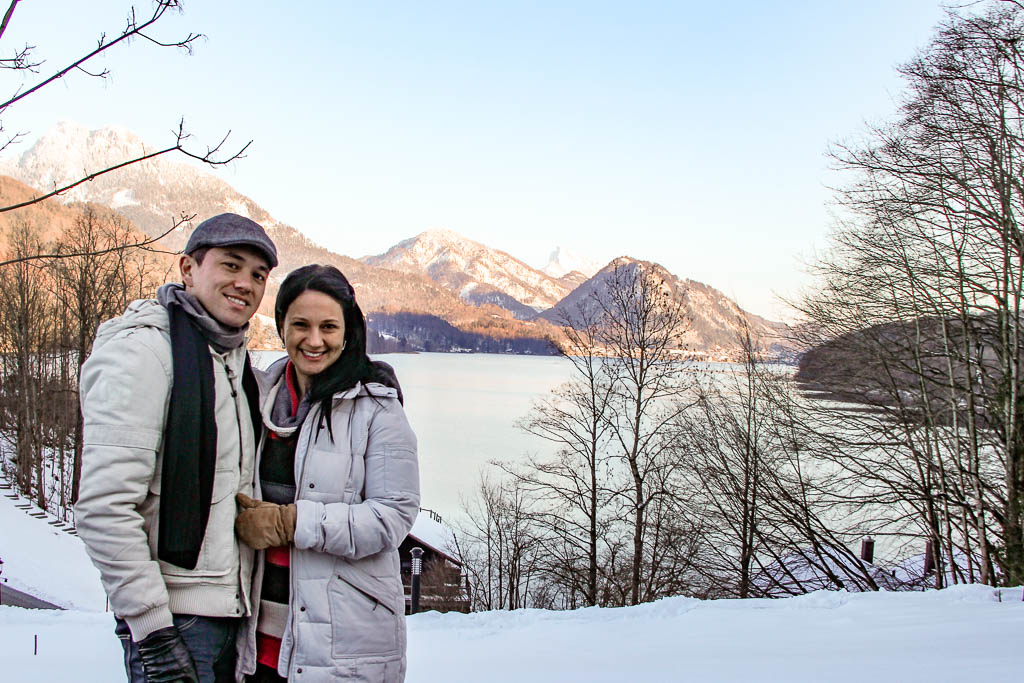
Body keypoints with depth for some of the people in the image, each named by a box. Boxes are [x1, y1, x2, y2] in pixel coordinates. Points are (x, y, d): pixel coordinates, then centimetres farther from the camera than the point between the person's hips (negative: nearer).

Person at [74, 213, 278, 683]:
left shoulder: (235, 360, 12)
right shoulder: (141, 350, -14)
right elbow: (104, 507, -20)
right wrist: (152, 631, -20)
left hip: (231, 608, 8)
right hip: (175, 613, -8)